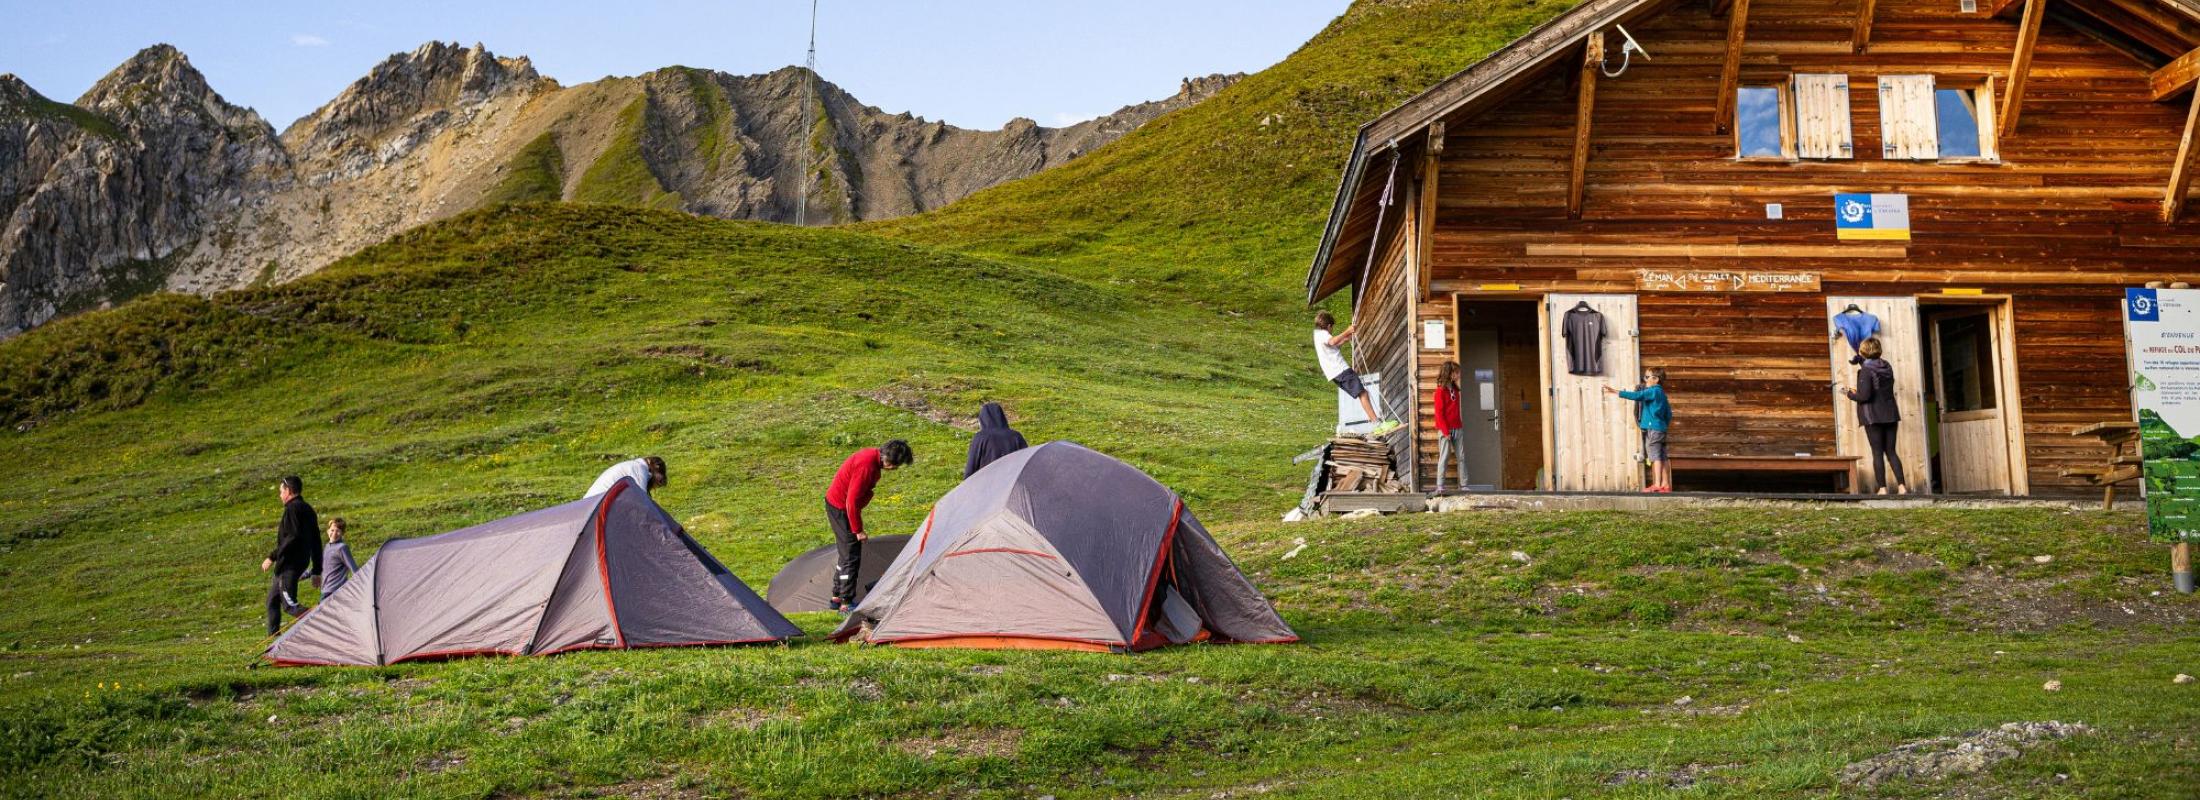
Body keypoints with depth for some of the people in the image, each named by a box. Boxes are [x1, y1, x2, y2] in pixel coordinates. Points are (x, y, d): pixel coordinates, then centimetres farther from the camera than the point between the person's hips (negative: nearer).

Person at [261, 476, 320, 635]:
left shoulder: (292, 508, -12)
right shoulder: (308, 509, 17)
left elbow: (293, 538, -23)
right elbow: (315, 542, 19)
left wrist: (272, 557, -20)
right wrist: (316, 571, 21)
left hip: (289, 564, -10)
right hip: (301, 562, 10)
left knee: (289, 604, -13)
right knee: (273, 600, 18)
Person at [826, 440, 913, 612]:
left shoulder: (873, 455, 0)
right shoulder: (867, 466, -30)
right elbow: (852, 501, -27)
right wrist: (858, 530, -20)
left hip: (836, 503, 10)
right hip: (841, 508, -10)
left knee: (847, 553, 17)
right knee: (852, 555, -6)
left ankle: (837, 598, 26)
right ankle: (846, 603, -1)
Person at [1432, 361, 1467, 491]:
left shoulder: (1455, 390, 13)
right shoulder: (1441, 391, -7)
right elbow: (1439, 413, -10)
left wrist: (1459, 425, 8)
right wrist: (1446, 431, -15)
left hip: (1457, 429, 7)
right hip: (1445, 429, -7)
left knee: (1462, 457, 4)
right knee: (1444, 457, -5)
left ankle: (1463, 485, 6)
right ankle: (1440, 486, -2)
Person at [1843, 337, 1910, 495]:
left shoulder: (1865, 371, -13)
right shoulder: (1887, 367, 7)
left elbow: (1864, 396, -21)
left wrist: (1849, 394, 0)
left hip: (1873, 416, -5)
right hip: (1890, 414, 6)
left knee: (1877, 453, -1)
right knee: (1891, 451, 9)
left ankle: (1882, 488, -3)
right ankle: (1902, 486, 1)